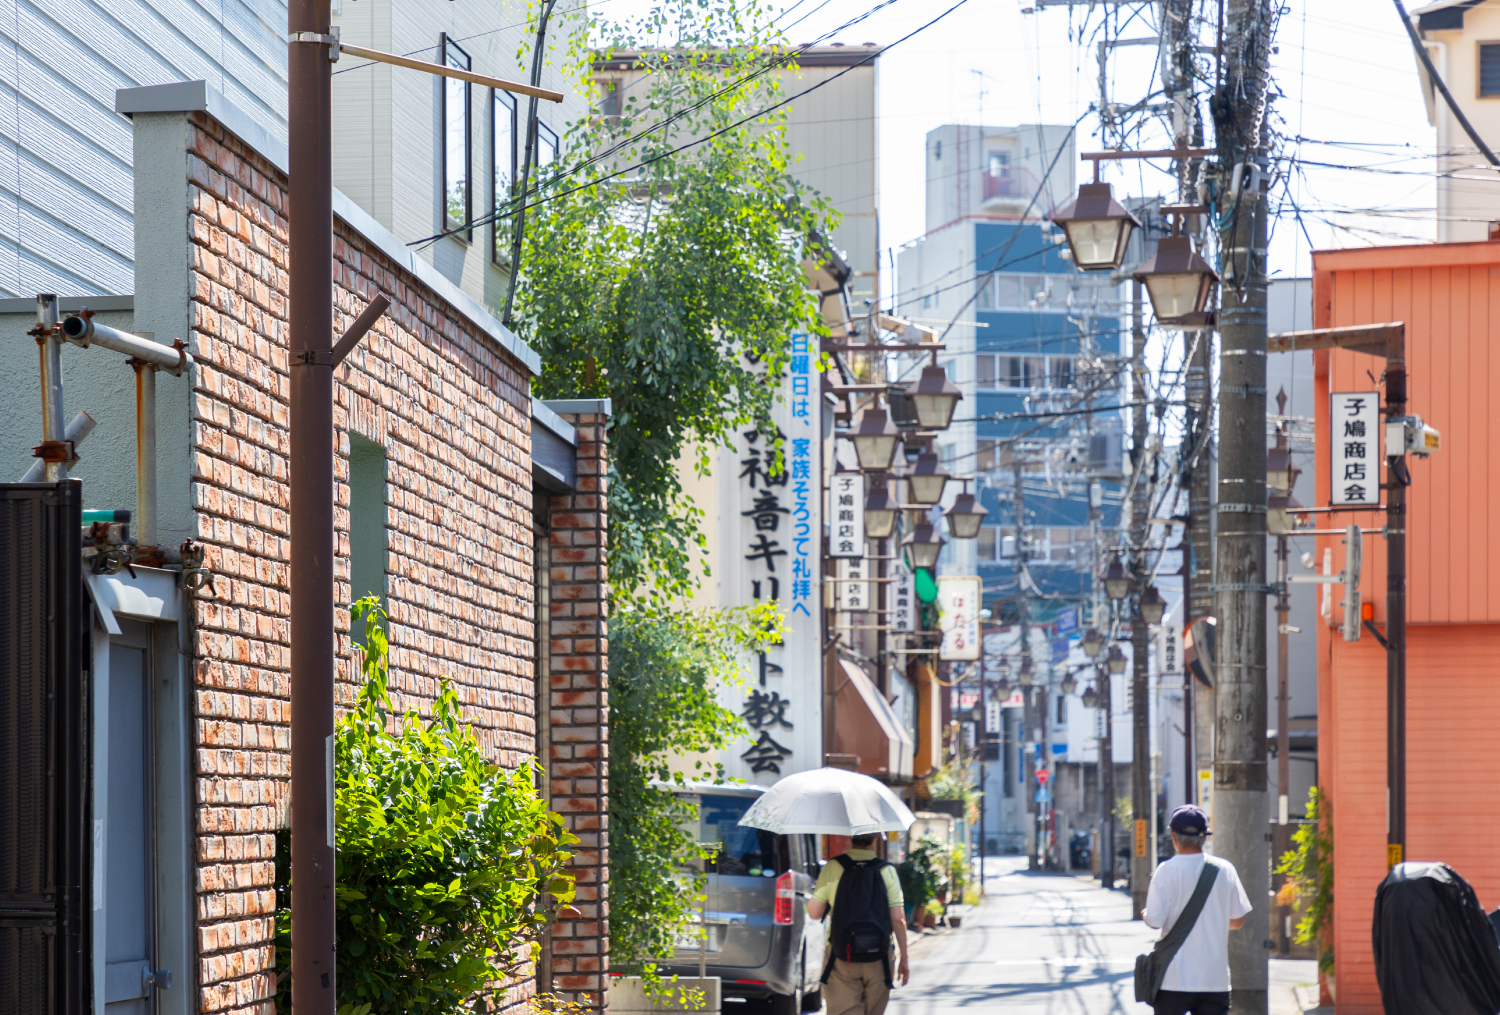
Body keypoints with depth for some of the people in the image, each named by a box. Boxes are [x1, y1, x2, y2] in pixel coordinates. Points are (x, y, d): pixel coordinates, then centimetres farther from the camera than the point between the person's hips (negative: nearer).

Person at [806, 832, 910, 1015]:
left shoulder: (832, 868, -3)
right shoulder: (887, 871, -2)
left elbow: (814, 913, 0)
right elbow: (898, 919, -4)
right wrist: (904, 959, 4)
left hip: (841, 958, -1)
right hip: (878, 959, 1)